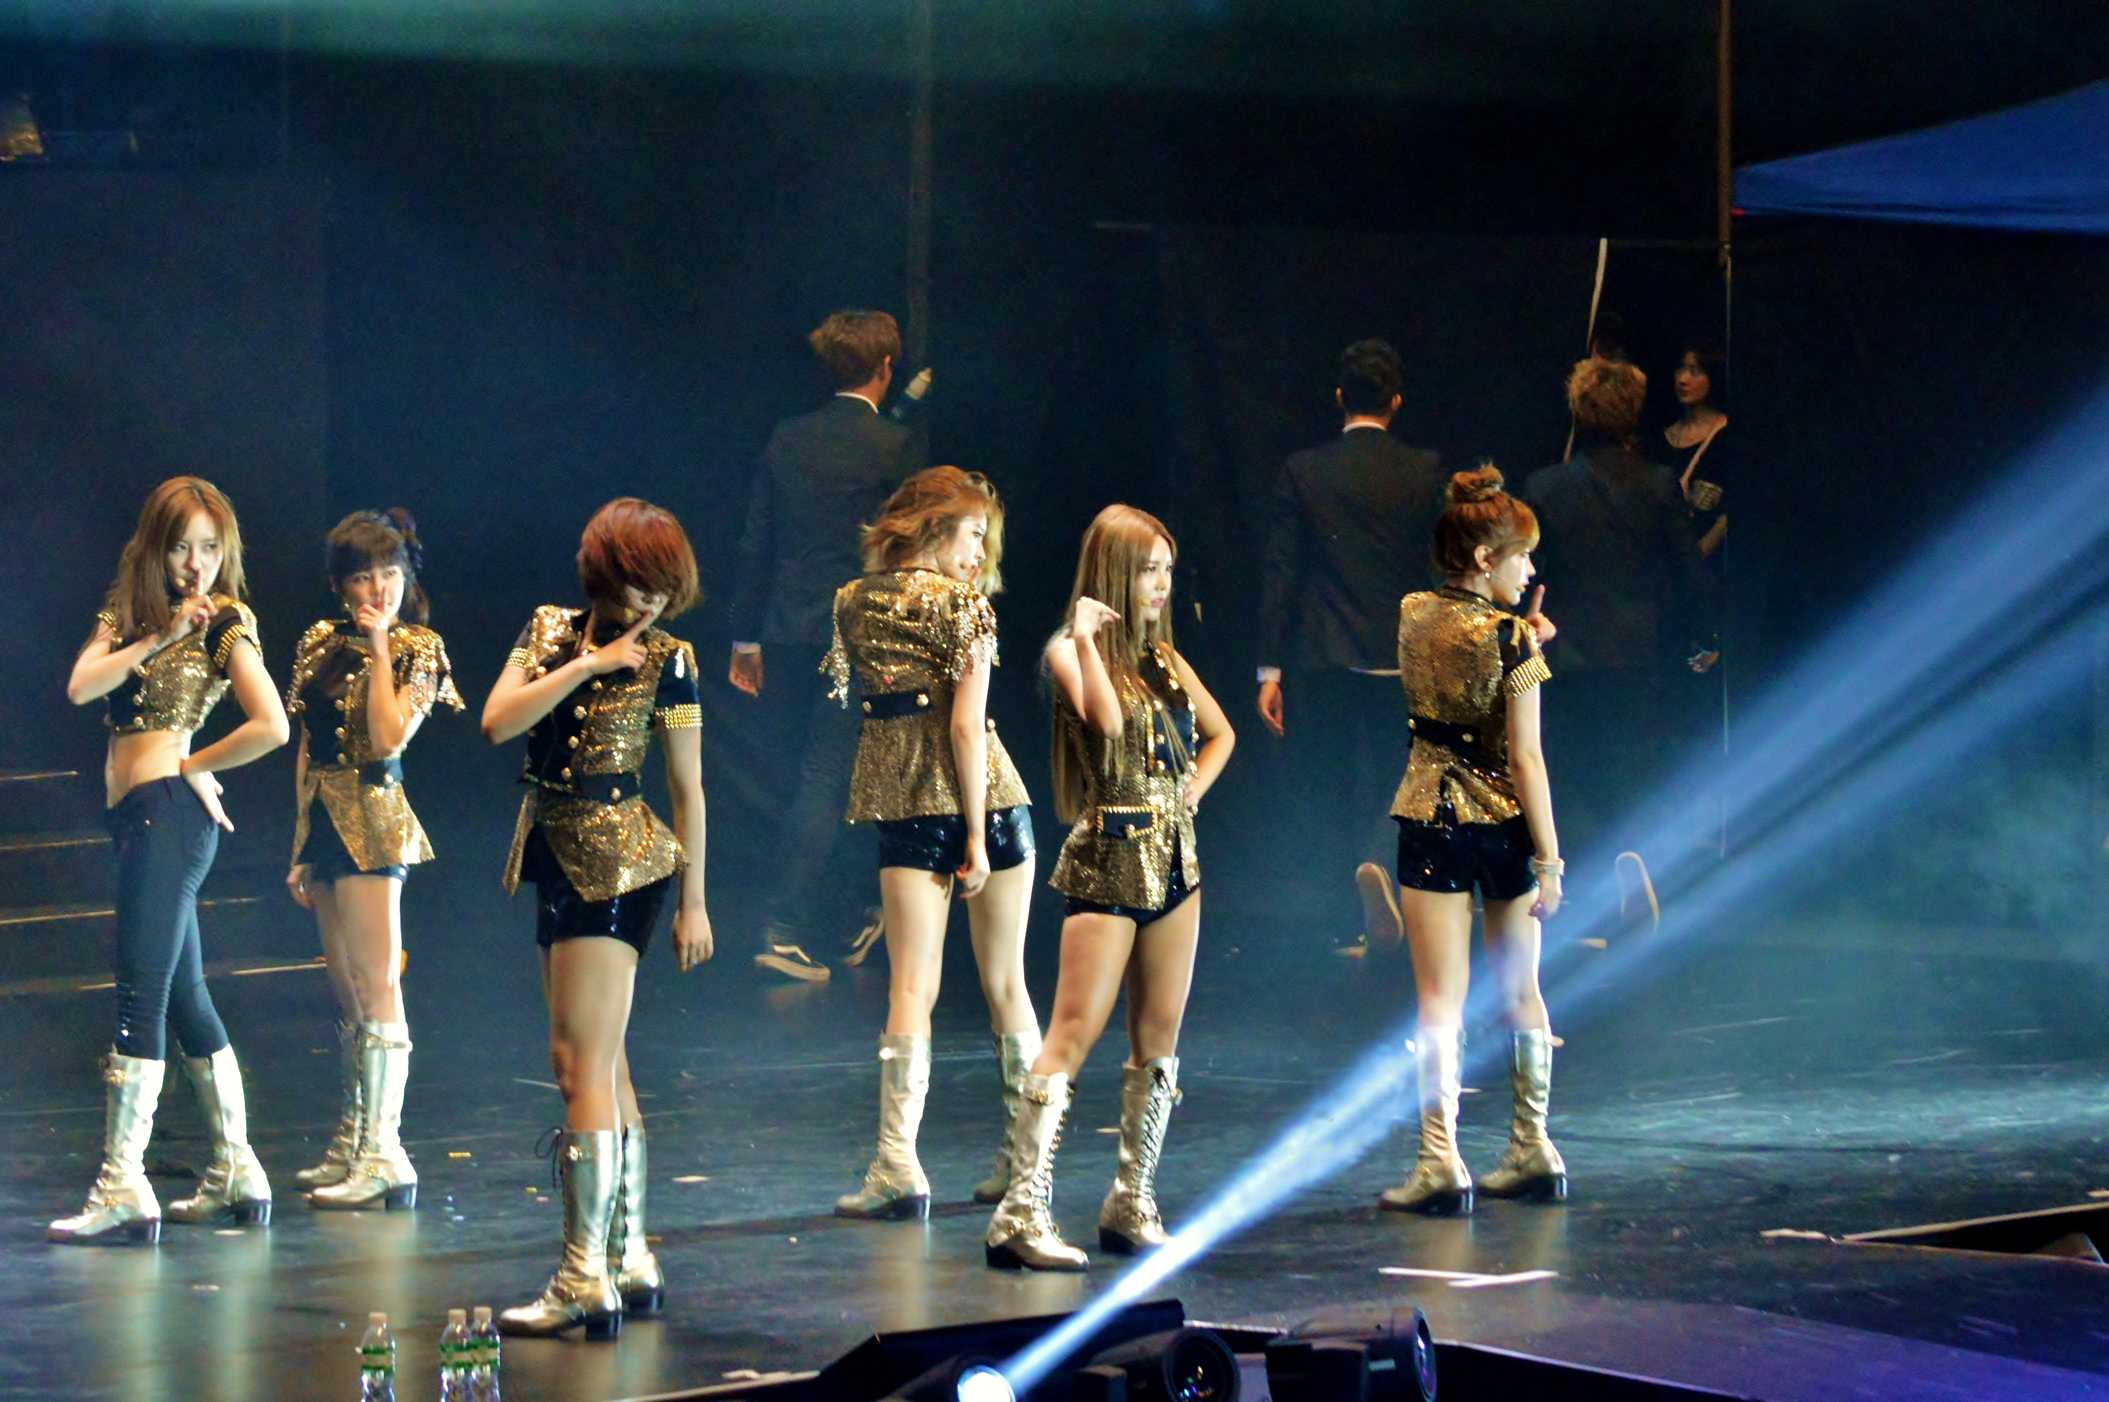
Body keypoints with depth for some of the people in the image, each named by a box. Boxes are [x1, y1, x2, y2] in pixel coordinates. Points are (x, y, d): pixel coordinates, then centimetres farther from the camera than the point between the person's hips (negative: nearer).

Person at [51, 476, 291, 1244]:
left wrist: (192, 765, -5)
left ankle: (122, 1186, -16)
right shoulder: (126, 616, 15)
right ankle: (237, 1173, 18)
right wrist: (157, 639, -8)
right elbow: (81, 687, -2)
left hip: (170, 809, -8)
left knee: (142, 994, -12)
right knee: (183, 996, 12)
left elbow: (271, 727, -14)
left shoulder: (225, 625, -4)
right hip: (135, 814, 8)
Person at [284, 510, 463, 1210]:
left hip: (373, 818, -7)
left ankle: (383, 1156, -11)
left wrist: (379, 651, -14)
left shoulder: (416, 649, -4)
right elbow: (308, 751, 15)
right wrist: (300, 848, 14)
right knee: (346, 994, 11)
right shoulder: (323, 645, 12)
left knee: (376, 987, -9)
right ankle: (349, 1146, 17)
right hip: (323, 820, 7)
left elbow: (389, 738, -19)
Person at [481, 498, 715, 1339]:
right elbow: (497, 722, -6)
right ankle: (631, 1262, 21)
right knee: (602, 1065, 12)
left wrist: (692, 902, 0)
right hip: (559, 860, 7)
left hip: (621, 866, -7)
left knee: (582, 1062, -13)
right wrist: (586, 664, -13)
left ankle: (586, 1283, -16)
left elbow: (687, 788, -2)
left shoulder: (665, 658, -6)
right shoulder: (551, 631, 7)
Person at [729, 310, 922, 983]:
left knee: (818, 772, 17)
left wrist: (747, 637, 15)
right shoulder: (893, 443, -9)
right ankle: (786, 928, -11)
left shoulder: (786, 439, 6)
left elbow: (755, 542, 9)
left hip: (788, 630, 6)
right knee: (826, 781, -5)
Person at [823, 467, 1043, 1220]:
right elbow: (967, 724, -13)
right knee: (1004, 984, 8)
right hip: (979, 796, -3)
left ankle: (897, 1165, -11)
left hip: (898, 800, 3)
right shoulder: (960, 601, -8)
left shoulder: (852, 602, 7)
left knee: (910, 986, 1)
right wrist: (978, 835, -13)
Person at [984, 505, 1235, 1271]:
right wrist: (1086, 638, -19)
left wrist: (1194, 789, 10)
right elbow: (1107, 719, -26)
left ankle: (1133, 1201, 16)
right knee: (1074, 1033, -12)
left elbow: (1220, 733, 27)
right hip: (1108, 862, -7)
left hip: (1173, 858, 7)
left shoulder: (1164, 658, 13)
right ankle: (1021, 1211, -15)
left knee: (1159, 1038, 8)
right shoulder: (1071, 653, -6)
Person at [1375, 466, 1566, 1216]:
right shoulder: (1510, 638, -12)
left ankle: (1440, 1162, -10)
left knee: (1439, 1000, -1)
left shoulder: (1413, 616, 1)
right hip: (1502, 818, -1)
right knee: (1521, 990, 15)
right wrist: (1549, 857, -9)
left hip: (1430, 817, 2)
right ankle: (1532, 1151, 21)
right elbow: (1526, 756, -12)